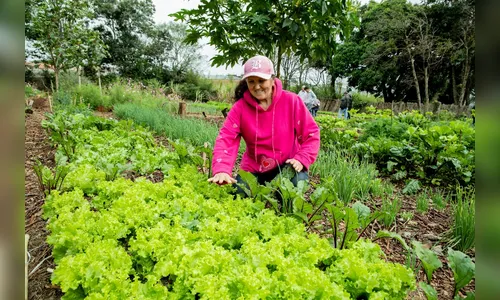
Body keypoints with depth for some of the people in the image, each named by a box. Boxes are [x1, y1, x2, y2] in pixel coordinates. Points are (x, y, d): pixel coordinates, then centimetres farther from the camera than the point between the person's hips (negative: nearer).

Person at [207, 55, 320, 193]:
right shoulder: (240, 107, -8)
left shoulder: (291, 101, -10)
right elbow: (226, 139, -17)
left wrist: (301, 159, -20)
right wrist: (221, 170, -34)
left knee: (299, 181, -31)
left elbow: (311, 133, -5)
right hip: (254, 169, 2)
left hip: (287, 165, -1)